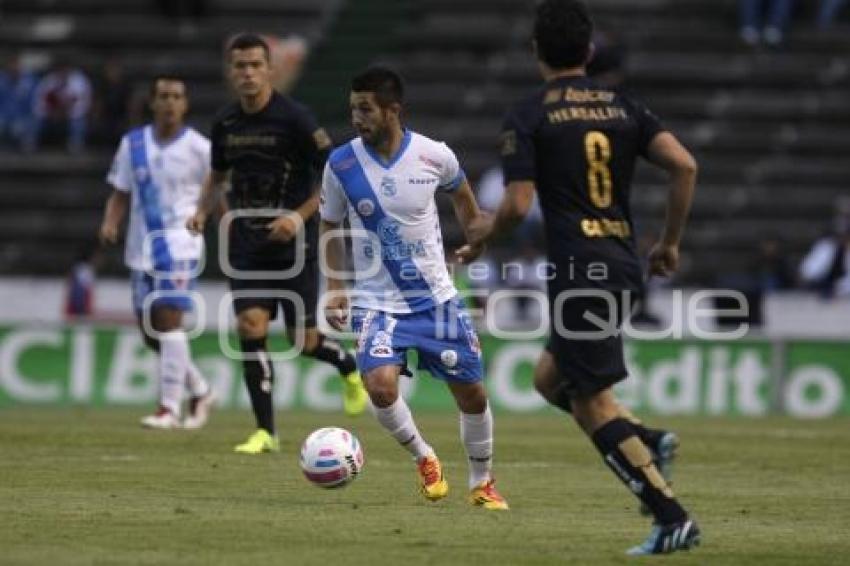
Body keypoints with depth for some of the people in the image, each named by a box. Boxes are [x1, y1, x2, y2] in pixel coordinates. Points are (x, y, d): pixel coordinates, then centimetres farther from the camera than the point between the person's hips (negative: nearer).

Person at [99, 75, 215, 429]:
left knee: (168, 319, -16)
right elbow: (121, 194, 12)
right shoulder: (133, 144, 7)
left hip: (180, 244, -5)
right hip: (142, 246, 5)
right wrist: (110, 224, -6)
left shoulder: (198, 148, -4)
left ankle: (169, 407, -13)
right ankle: (200, 391, 27)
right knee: (149, 331, 8)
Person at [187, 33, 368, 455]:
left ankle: (349, 367, 35)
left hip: (293, 244, -4)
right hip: (247, 242, 4)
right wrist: (203, 211, 3)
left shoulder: (294, 119, -12)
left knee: (302, 340, -1)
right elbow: (218, 175, 21)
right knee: (250, 324, -12)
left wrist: (300, 216, -19)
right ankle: (265, 432, -6)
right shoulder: (225, 123, 3)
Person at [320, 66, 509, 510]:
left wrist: (479, 247, 18)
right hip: (377, 302, -1)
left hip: (436, 298, 1)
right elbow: (330, 226, 6)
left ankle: (481, 483, 31)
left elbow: (461, 195, 13)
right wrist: (335, 289, 0)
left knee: (471, 393, 6)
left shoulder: (434, 156, -10)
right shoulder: (341, 165, -11)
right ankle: (424, 459, 5)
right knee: (380, 385, -24)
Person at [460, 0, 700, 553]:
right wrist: (671, 242, 11)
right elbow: (684, 164, 0)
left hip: (578, 270, -7)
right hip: (622, 264, 7)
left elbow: (518, 205, -11)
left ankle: (673, 519, -11)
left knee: (593, 404, -3)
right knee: (551, 377, 23)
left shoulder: (528, 116, -4)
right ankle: (646, 440, 3)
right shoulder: (623, 107, 11)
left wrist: (486, 231, 11)